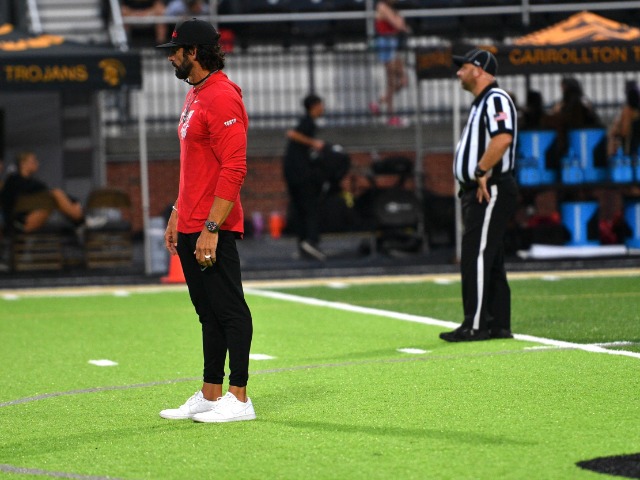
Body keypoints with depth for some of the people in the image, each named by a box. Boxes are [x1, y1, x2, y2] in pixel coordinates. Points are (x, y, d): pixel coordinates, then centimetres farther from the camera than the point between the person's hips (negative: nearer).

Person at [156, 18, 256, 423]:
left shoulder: (222, 98, -15)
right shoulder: (194, 97, 17)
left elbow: (234, 170, -20)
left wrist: (210, 229, -22)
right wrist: (178, 215, 21)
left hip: (214, 231, -10)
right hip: (190, 228, 10)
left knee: (230, 312, -6)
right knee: (208, 314, 13)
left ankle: (239, 400, -3)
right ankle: (209, 397, 19)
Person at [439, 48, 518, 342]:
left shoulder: (496, 100, -12)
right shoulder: (481, 103, 21)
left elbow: (503, 138, -28)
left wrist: (482, 172, -24)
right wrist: (479, 175, 12)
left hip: (491, 192, -11)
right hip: (477, 193, 11)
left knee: (477, 257, -12)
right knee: (490, 260, 12)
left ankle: (475, 326, -13)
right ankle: (499, 325, 15)